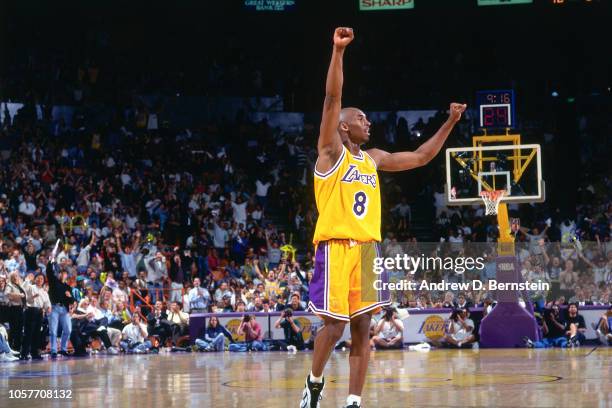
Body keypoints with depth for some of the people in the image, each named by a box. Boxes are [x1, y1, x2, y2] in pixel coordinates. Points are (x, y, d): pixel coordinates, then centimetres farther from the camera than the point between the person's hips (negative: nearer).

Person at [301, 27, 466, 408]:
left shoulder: (374, 158, 19)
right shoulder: (331, 151, 0)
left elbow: (421, 157, 26)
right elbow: (332, 98, -11)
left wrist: (450, 124, 21)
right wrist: (338, 50, -20)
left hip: (368, 248, 6)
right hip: (337, 247, -6)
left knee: (362, 328, 2)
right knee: (334, 326, -7)